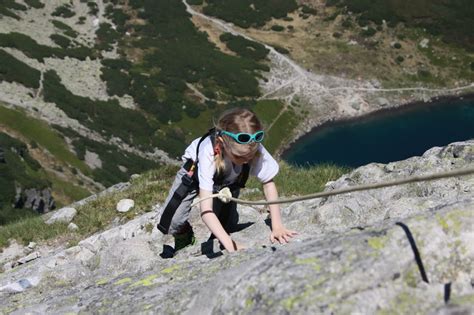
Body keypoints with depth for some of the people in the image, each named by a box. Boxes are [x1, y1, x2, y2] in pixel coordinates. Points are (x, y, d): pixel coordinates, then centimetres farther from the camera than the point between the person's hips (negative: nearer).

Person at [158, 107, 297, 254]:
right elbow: (206, 209, -49)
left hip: (229, 181, 3)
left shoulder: (256, 150, -39)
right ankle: (185, 239, 20)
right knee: (172, 222, -15)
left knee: (227, 224, -12)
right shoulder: (208, 152, -46)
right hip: (196, 170, -3)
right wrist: (231, 245, -58)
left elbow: (268, 183, -21)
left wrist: (277, 226, -32)